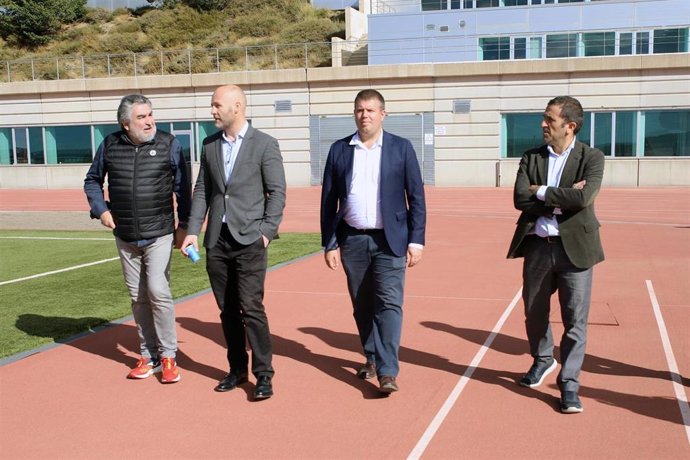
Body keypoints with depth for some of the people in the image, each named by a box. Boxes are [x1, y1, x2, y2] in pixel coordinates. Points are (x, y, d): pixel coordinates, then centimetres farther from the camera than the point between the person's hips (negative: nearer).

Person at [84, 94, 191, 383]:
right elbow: (92, 181, 15)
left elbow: (183, 187, 2)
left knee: (158, 292, -12)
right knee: (138, 298, 9)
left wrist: (183, 224, 0)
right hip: (125, 237, 3)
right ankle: (148, 356, 21)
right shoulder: (110, 145, 2)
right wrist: (100, 209, 0)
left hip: (160, 235, -3)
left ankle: (168, 356, 2)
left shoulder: (169, 144, -4)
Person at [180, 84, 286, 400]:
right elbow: (202, 191, 13)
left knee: (251, 308, -8)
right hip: (217, 240, 5)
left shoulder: (264, 145, -3)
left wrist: (267, 232, -12)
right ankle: (237, 369, 22)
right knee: (228, 310, 10)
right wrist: (193, 230, 5)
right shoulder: (210, 145, 11)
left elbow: (277, 192, -5)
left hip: (249, 240, -5)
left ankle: (263, 374, 2)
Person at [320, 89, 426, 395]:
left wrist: (416, 240, -6)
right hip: (352, 241, 3)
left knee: (389, 303, -9)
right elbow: (328, 200, 6)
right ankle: (371, 359, 28)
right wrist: (329, 244, 3)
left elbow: (416, 197, 0)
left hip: (389, 240, -2)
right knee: (362, 305, 11)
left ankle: (387, 372, -8)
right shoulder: (339, 150, 5)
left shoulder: (401, 148, 0)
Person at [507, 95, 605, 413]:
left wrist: (542, 192, -12)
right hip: (537, 245, 4)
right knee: (534, 312, 17)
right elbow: (520, 199, -8)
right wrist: (561, 199, -15)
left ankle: (569, 384, 12)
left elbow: (583, 198, -21)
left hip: (574, 247, -3)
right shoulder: (531, 158, 5)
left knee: (575, 320, 0)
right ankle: (542, 360, 43)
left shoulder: (591, 158, -4)